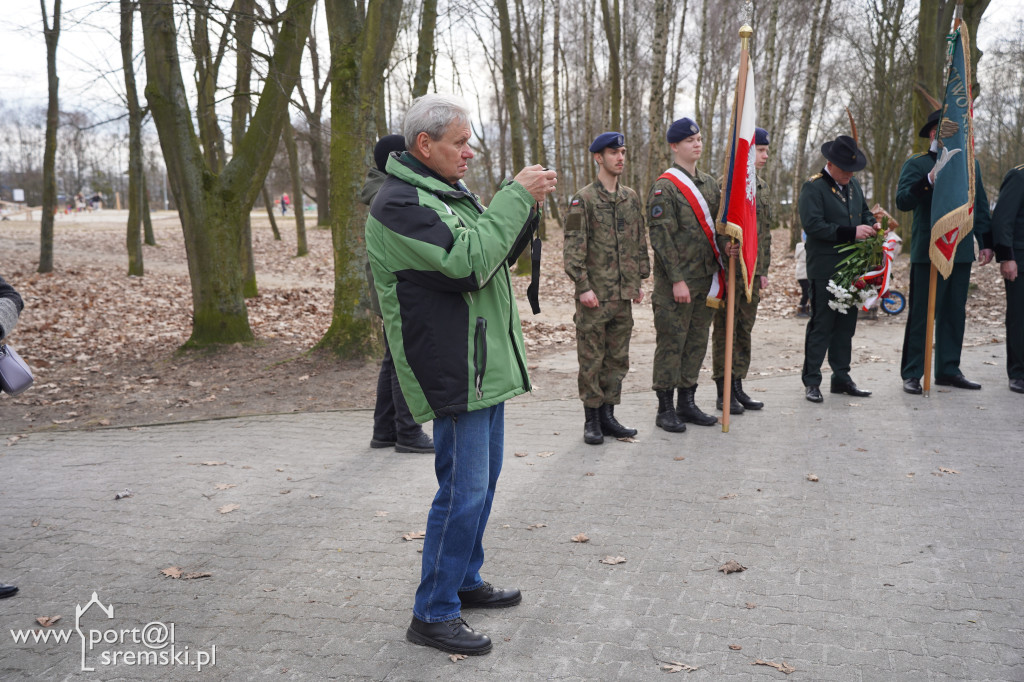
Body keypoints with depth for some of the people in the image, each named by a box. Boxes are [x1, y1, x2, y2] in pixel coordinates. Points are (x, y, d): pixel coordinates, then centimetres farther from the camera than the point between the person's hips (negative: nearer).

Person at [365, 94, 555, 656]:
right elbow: (468, 261, -26)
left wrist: (526, 205, 3)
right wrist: (515, 197, -19)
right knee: (464, 488, -6)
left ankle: (464, 581, 33)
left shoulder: (450, 192, 16)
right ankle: (433, 614, 6)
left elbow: (496, 254, 18)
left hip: (485, 362, 10)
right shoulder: (400, 204, -16)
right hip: (454, 368, -10)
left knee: (483, 477, 18)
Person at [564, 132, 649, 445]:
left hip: (624, 293, 6)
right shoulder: (583, 199, -6)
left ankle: (608, 416, 20)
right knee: (591, 358, 1)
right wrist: (583, 286, -16)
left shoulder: (631, 197, 11)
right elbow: (574, 246, -10)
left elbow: (640, 241, 17)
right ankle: (592, 420, 10)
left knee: (618, 358, 10)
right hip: (595, 295, -6)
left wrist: (639, 281, 14)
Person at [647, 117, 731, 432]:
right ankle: (665, 409, 7)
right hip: (675, 283, -7)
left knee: (697, 342, 12)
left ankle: (687, 403, 22)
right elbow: (661, 236, -14)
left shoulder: (709, 183, 14)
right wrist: (677, 279, -18)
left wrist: (727, 245, -5)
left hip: (706, 279, 7)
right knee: (671, 343, -2)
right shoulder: (664, 187, -9)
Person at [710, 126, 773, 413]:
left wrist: (763, 270, 16)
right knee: (726, 331, 0)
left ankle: (738, 387, 21)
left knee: (745, 331, 12)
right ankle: (723, 392, 7)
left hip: (753, 273, 7)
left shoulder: (763, 188, 15)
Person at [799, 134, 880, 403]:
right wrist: (852, 232, -23)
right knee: (821, 324, -3)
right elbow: (813, 225, -20)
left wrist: (871, 224, 4)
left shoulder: (853, 185, 15)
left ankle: (841, 378, 21)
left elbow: (864, 211, 28)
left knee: (846, 324, 12)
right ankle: (811, 381, 5)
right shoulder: (813, 187, -10)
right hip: (825, 268, -7)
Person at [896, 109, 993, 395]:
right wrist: (929, 180, -25)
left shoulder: (970, 165, 16)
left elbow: (980, 206, 20)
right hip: (927, 252, -5)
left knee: (954, 314, 9)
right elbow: (902, 201, -12)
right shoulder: (916, 164, 0)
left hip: (961, 253, 5)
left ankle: (948, 369, 18)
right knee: (921, 314, -3)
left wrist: (986, 242, 14)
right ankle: (911, 374, 3)